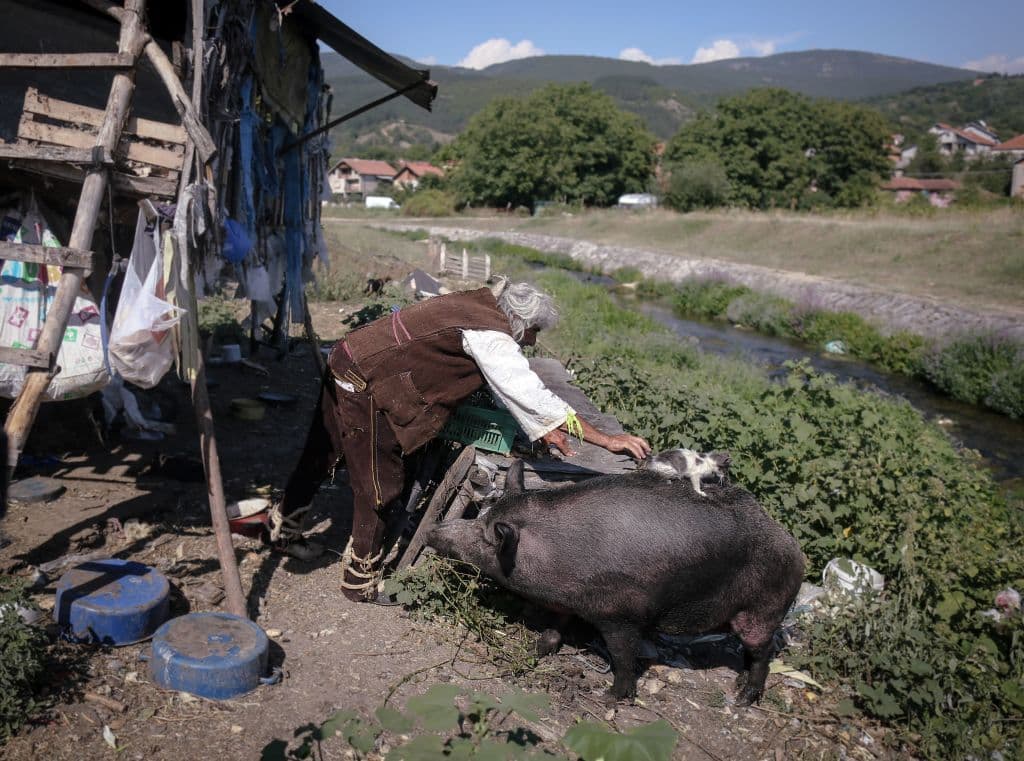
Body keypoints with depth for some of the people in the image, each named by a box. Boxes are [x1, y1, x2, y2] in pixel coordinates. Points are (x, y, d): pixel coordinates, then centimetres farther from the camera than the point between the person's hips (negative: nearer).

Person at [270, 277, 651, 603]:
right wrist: (605, 439, -20)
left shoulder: (478, 308, 8)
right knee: (380, 485, 3)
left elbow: (514, 385, 16)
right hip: (365, 388, -10)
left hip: (345, 363, 10)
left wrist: (541, 429, 17)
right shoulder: (490, 335, -20)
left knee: (321, 456, 25)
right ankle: (361, 580, 19)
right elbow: (529, 392, -22)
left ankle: (284, 528, 45)